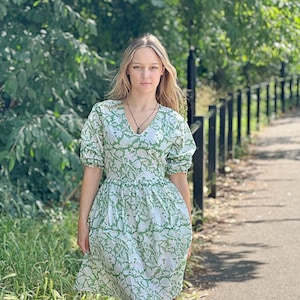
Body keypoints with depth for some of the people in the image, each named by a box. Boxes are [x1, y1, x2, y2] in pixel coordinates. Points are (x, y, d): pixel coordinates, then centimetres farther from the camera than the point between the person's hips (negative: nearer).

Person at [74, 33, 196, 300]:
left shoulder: (173, 122, 4)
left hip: (161, 218, 1)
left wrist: (187, 228, 11)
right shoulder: (103, 113, 2)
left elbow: (178, 177, 8)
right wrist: (83, 221, 3)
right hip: (114, 218, -1)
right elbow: (93, 168, 4)